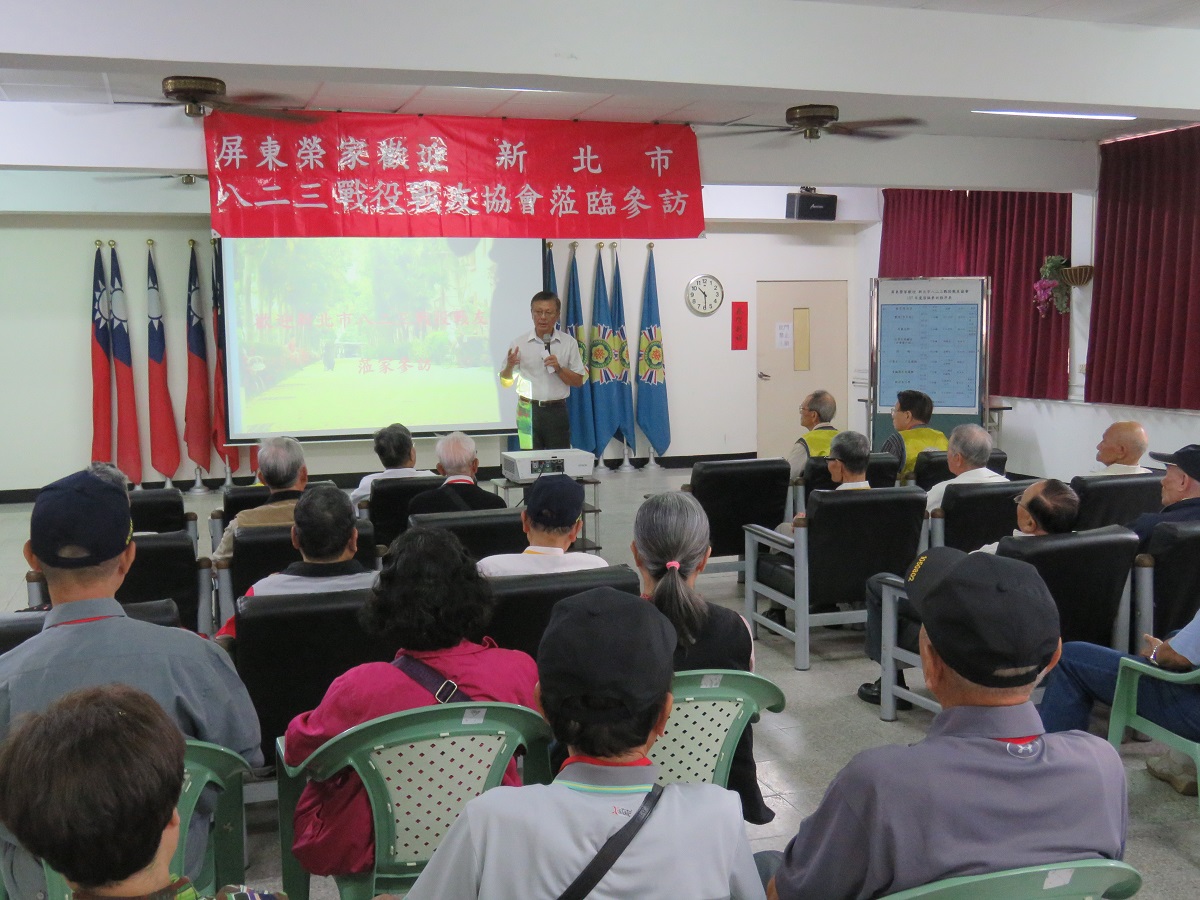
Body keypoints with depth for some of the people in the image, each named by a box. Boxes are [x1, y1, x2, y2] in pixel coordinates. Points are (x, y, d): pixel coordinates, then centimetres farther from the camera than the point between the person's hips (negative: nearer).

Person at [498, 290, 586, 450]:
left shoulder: (569, 343, 4)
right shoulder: (519, 343, 2)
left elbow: (578, 381, 5)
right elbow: (505, 382, 6)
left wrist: (558, 368, -11)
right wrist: (509, 366, -14)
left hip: (557, 411, 1)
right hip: (528, 411, 0)